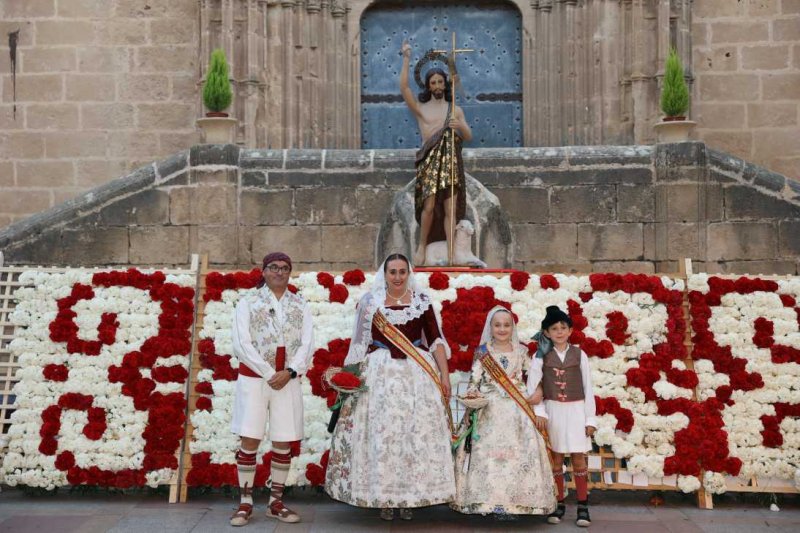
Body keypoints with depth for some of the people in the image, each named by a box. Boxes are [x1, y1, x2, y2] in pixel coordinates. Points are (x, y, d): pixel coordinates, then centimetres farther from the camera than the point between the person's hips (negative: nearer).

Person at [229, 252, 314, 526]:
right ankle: (245, 503, 9)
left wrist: (290, 372, -14)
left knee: (283, 443, 5)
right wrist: (269, 374, -14)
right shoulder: (248, 302, 2)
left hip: (288, 380, 2)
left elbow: (307, 343, 2)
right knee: (250, 441, -2)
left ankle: (276, 502, 17)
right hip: (253, 378, -2)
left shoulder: (300, 305, 9)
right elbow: (241, 343, -7)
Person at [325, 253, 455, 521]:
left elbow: (436, 340, 5)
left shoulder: (422, 300, 5)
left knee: (417, 433, 1)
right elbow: (360, 342, 7)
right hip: (381, 374, -1)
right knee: (382, 433, 0)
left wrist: (445, 375, 0)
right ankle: (384, 498, 12)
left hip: (418, 373, 1)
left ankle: (410, 497, 13)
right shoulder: (370, 301, 4)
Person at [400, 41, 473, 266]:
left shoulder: (455, 110, 13)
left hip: (451, 163, 2)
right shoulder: (421, 108, 8)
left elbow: (469, 137, 8)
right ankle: (422, 246, 11)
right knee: (429, 206, -10)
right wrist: (406, 59, -9)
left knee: (450, 209, -2)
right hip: (429, 162, -1)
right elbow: (404, 88, -5)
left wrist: (460, 126, -14)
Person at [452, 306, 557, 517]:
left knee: (517, 452, -5)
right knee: (487, 452, -8)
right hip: (488, 410, -1)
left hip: (516, 411, 1)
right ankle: (488, 501, -2)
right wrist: (471, 397, -15)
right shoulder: (482, 352, 5)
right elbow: (474, 380, 2)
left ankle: (515, 501, 2)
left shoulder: (521, 351, 9)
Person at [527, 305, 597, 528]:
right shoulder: (541, 356, 0)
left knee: (578, 459, 2)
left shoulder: (579, 355, 2)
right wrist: (539, 412, -12)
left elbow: (588, 388, 2)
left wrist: (590, 418, -1)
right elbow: (532, 386, -2)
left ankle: (583, 506, 10)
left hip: (576, 410, 0)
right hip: (553, 410, 0)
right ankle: (559, 504, 15)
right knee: (556, 459, 6)